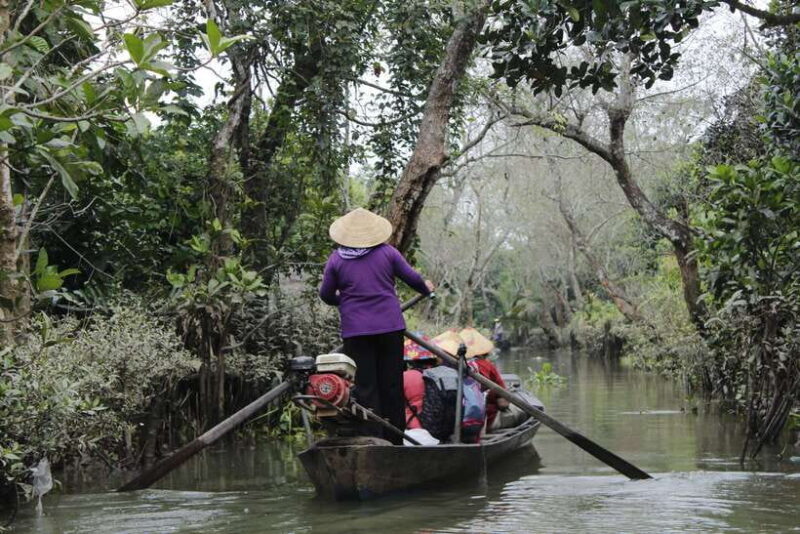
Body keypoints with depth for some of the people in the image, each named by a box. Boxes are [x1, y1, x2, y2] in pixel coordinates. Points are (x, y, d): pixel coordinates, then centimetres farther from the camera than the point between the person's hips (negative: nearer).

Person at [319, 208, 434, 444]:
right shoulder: (387, 252, 0)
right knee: (392, 384, 10)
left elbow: (326, 295, 8)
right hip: (390, 327, 1)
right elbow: (412, 278, 8)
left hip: (356, 330, -1)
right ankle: (395, 439, 18)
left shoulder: (336, 259, -1)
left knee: (365, 387, 2)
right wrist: (426, 289, 30)